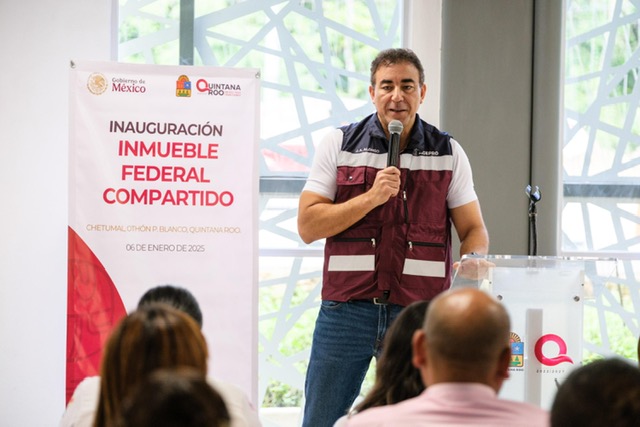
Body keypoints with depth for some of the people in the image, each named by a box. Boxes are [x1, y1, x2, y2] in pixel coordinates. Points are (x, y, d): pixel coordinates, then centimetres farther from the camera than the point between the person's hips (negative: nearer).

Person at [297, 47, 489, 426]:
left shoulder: (448, 153, 8)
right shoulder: (339, 145, 6)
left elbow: (474, 229, 9)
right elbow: (308, 226, 0)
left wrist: (473, 262, -14)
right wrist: (372, 196, -11)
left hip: (420, 310, 0)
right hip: (347, 308, 0)